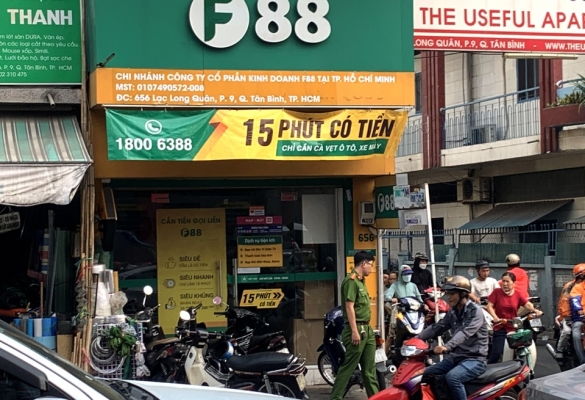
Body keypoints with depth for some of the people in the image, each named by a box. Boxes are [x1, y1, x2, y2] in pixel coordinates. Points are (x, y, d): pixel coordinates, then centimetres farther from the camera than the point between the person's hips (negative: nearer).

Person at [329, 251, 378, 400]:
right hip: (356, 329, -9)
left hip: (367, 329, 9)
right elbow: (349, 306, -18)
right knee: (348, 366, -7)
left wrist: (367, 328, 18)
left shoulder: (361, 281, 17)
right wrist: (354, 331, -22)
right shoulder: (351, 280, -12)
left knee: (370, 368, 11)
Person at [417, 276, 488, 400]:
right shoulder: (453, 312, 11)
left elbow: (465, 332, -30)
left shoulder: (475, 311, -15)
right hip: (456, 357, 9)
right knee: (426, 374, 3)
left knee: (452, 377, -34)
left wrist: (447, 347, -46)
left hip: (474, 359, -9)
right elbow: (437, 327, 9)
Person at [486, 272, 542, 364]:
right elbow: (489, 306, -7)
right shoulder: (496, 292, -2)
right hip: (500, 327, -3)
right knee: (496, 353, -12)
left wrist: (535, 310, -28)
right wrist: (495, 318, -24)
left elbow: (528, 304, -6)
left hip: (514, 328, 3)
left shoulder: (518, 294, 4)